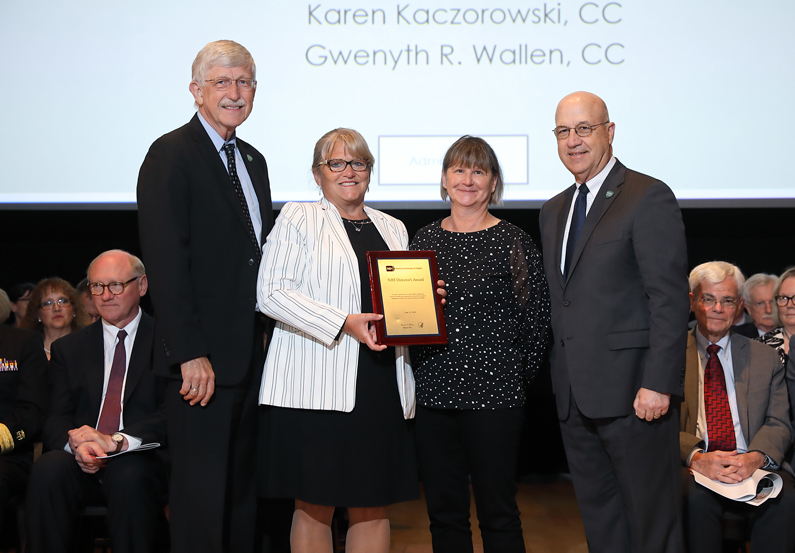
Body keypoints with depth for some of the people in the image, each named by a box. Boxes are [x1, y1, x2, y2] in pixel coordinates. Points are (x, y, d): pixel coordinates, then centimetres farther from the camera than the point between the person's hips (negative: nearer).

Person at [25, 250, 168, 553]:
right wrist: (75, 443, -15)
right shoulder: (67, 349, 20)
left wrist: (118, 441, -20)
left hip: (141, 458, -2)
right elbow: (57, 419, 10)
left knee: (128, 474, -36)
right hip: (81, 461, 3)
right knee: (48, 469, -30)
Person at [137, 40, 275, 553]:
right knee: (202, 490, -1)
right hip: (203, 358, -8)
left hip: (251, 353, 8)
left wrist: (268, 334, 9)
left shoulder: (253, 160, 17)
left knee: (244, 485, 13)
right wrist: (190, 354, -20)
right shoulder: (171, 155, -8)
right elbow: (166, 263, -16)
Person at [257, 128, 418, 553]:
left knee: (373, 506, 5)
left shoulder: (394, 230, 20)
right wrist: (344, 323, -15)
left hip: (381, 388, 5)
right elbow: (271, 293, -7)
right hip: (316, 387, -4)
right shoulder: (298, 219, 4)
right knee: (314, 505, -1)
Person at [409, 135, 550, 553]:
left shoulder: (513, 241, -2)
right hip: (433, 392, 4)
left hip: (493, 394, -4)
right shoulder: (424, 240, 10)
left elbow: (537, 319, -1)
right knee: (443, 512, 10)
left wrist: (514, 377, -1)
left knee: (497, 512, 2)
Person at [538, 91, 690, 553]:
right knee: (598, 514, 14)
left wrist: (658, 384, -19)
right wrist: (560, 376, 12)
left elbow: (670, 299, -13)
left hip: (632, 392, -7)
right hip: (575, 395, 8)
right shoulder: (554, 211, 17)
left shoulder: (649, 198, -7)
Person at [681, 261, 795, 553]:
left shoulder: (765, 359, 17)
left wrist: (756, 457, -15)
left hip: (751, 466, 2)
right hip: (691, 467, -1)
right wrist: (696, 458, -20)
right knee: (697, 497, -36)